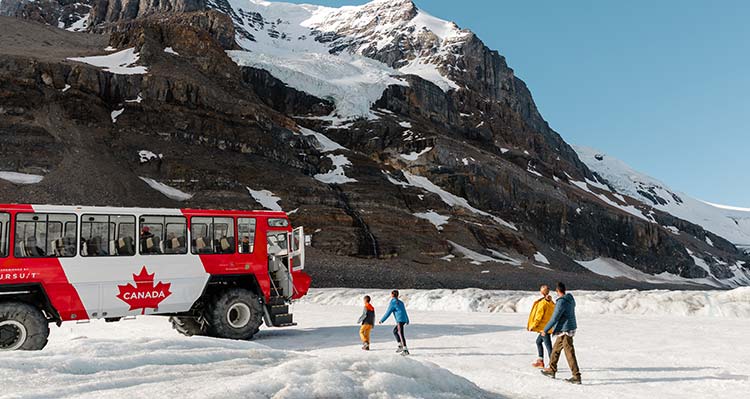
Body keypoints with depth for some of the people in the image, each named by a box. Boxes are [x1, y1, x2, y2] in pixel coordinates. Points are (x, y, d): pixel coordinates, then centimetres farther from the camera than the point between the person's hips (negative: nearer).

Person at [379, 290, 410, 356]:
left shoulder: (392, 302, -5)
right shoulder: (400, 302, 18)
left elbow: (388, 312, -5)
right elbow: (405, 312, 27)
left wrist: (382, 320, 2)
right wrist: (407, 320, 40)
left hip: (400, 320, -8)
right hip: (404, 319, 8)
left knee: (401, 334, -10)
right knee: (395, 331, 21)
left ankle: (405, 350, -16)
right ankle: (400, 346, 14)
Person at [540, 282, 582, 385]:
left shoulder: (561, 302, -22)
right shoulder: (570, 299, 6)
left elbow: (554, 318, -21)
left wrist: (545, 330, -12)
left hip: (565, 331, -10)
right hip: (570, 328, 10)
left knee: (569, 353, -6)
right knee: (555, 349, 19)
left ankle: (576, 377, -3)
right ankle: (552, 370, 29)